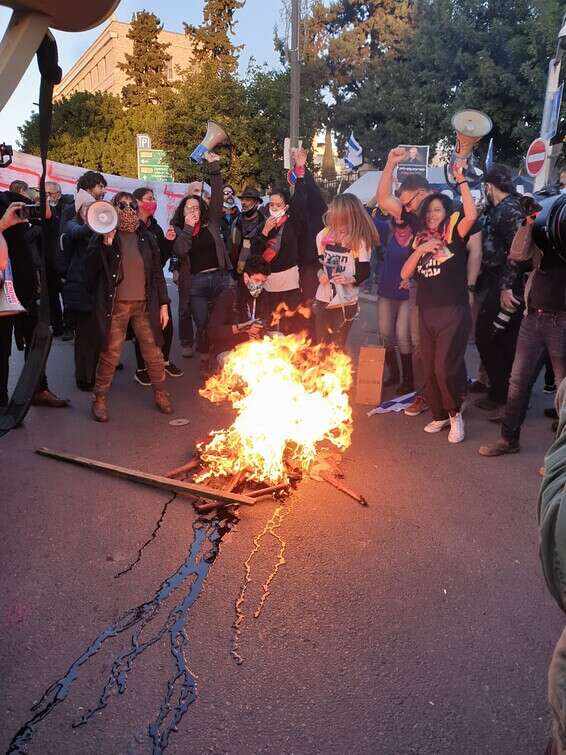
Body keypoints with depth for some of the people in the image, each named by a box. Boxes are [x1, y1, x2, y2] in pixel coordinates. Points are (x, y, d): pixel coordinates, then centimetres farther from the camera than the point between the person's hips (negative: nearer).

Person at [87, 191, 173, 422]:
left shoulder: (146, 237, 11)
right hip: (115, 305, -2)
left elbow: (157, 271, 12)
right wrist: (106, 242, -20)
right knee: (110, 355, 1)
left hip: (145, 304, 3)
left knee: (154, 353, 5)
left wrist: (163, 303, 7)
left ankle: (160, 393, 23)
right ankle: (100, 399, 17)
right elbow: (92, 266, -7)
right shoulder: (102, 236, 3)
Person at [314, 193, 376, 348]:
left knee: (338, 346, 4)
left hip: (345, 302, -4)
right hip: (323, 299, 4)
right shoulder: (324, 235, 3)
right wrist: (320, 273, -6)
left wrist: (350, 279, -26)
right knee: (321, 345, 11)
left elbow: (365, 272, -8)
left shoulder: (360, 241, -8)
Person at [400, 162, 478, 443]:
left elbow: (472, 215, -21)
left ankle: (455, 414, 10)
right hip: (426, 313, 6)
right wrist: (420, 250, -6)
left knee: (445, 367, -11)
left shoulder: (454, 236, -1)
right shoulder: (422, 240, 13)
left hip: (453, 312, -6)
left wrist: (461, 181, -19)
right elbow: (405, 274, 7)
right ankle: (439, 415, 26)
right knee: (430, 369, 10)